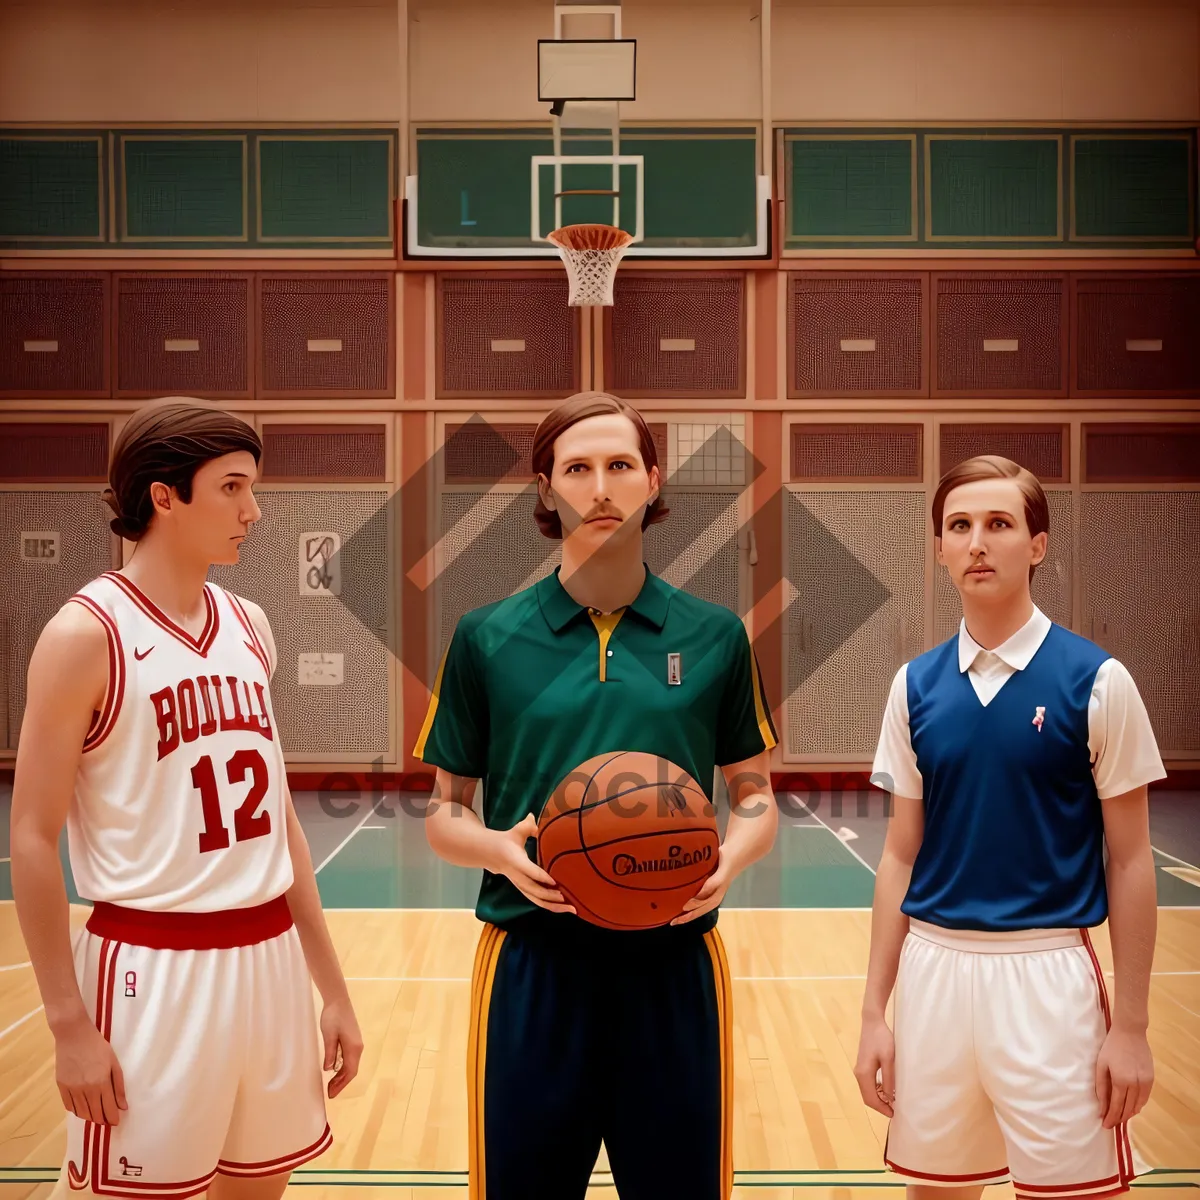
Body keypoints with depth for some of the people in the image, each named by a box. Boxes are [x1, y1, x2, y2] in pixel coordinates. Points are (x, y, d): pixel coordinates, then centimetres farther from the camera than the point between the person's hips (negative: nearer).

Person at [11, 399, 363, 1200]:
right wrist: (70, 1025, -13)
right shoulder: (88, 634, -11)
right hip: (155, 968, -6)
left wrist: (333, 988, 12)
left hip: (270, 958, 6)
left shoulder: (249, 626, 8)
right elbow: (32, 839, -11)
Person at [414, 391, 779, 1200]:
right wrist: (501, 848, -15)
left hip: (674, 964, 1)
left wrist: (729, 860, -12)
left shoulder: (715, 636, 2)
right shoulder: (487, 639, 1)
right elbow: (446, 811, 6)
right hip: (532, 966, 0)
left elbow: (755, 796, 9)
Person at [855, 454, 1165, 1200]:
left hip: (1046, 972, -3)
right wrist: (874, 1010, 5)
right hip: (932, 969, 3)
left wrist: (1132, 1024, -5)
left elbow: (1130, 863, -3)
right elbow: (901, 856, 7)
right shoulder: (916, 685, 4)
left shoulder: (1096, 681, -6)